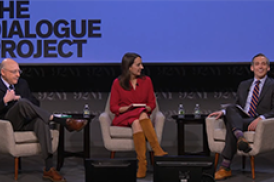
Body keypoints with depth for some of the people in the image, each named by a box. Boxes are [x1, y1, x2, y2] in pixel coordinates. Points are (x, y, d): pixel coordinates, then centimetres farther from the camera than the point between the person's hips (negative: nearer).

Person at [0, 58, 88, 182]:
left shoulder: (22, 83, 19)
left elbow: (35, 103, 17)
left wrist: (20, 99, -1)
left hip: (25, 121, 4)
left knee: (40, 120, -33)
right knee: (22, 103, -34)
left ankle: (49, 168, -40)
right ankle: (65, 122, -34)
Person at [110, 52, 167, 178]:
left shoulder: (146, 80, 10)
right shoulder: (118, 83, 2)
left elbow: (152, 103, 10)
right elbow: (113, 107, 2)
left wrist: (146, 108, -13)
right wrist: (128, 108, -16)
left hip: (143, 115, 1)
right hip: (123, 118, -1)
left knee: (141, 115, -37)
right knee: (136, 121, -37)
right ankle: (157, 150, -42)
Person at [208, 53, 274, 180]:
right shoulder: (243, 85, 24)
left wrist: (261, 118, -25)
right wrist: (223, 112, 1)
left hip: (259, 123, -4)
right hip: (240, 119, 5)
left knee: (231, 125, -34)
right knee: (230, 109, -30)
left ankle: (225, 167, -38)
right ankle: (240, 137, -53)